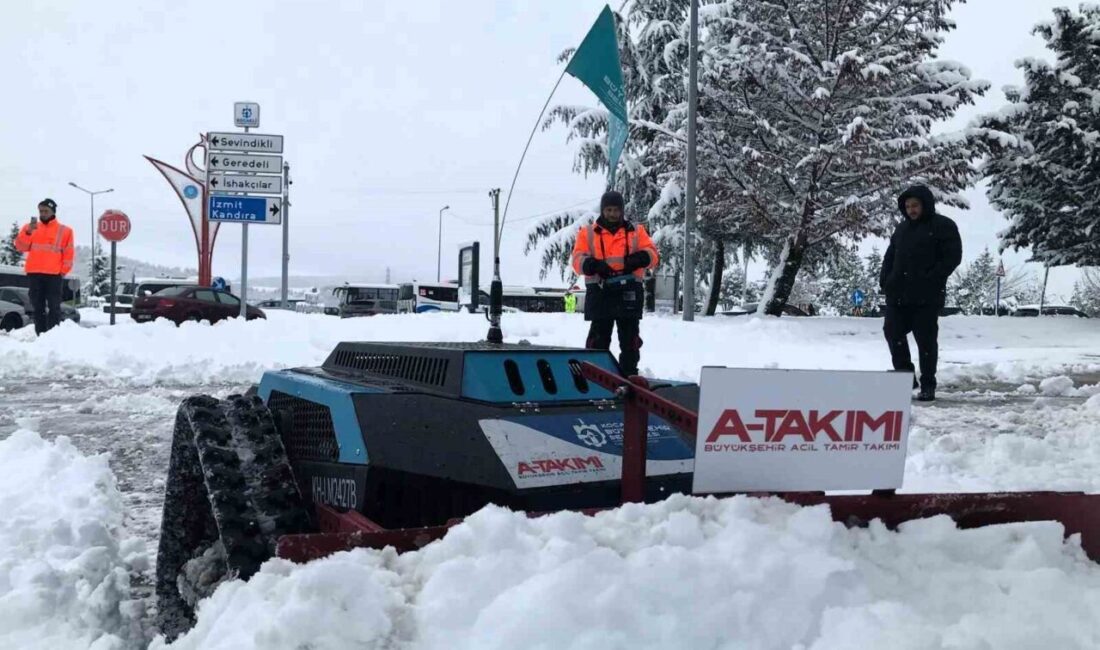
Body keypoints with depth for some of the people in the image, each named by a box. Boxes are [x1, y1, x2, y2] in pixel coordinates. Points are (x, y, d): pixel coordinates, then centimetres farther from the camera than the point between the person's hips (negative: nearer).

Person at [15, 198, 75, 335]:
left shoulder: (64, 230, 6)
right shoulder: (30, 227, 13)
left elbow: (68, 253, 3)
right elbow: (21, 246, 1)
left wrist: (63, 271, -5)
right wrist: (28, 231, -14)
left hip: (54, 274, -3)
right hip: (34, 273, 3)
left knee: (53, 306, -5)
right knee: (38, 306, 4)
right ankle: (40, 335, 5)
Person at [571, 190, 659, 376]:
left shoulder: (636, 231, 14)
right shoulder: (588, 233, 11)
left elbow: (652, 254, 5)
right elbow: (578, 260, 2)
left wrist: (639, 258, -17)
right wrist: (594, 265, -19)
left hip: (629, 292, 1)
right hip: (599, 291, -1)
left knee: (630, 337, 3)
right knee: (598, 337, 1)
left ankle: (629, 375, 9)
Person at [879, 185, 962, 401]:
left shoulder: (943, 226, -2)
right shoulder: (902, 228, 16)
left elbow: (952, 257, -8)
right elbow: (890, 257, 20)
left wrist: (930, 280, -15)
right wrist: (885, 280, 5)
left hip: (927, 296, -6)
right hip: (897, 294, 6)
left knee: (926, 339, -1)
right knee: (893, 332, 4)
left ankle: (928, 385, 8)